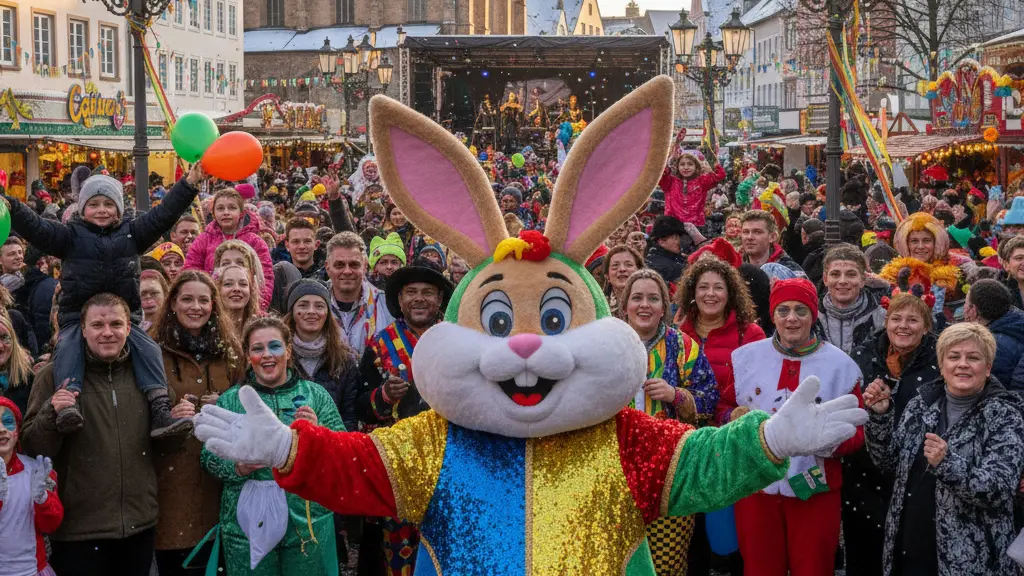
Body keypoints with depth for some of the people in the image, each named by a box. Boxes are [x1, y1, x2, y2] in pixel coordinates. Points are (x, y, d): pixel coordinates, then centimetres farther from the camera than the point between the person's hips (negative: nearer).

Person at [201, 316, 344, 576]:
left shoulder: (316, 395, 4)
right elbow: (209, 457, 4)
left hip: (309, 523, 0)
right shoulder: (230, 401, 5)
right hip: (248, 524, 0)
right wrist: (237, 468, -14)